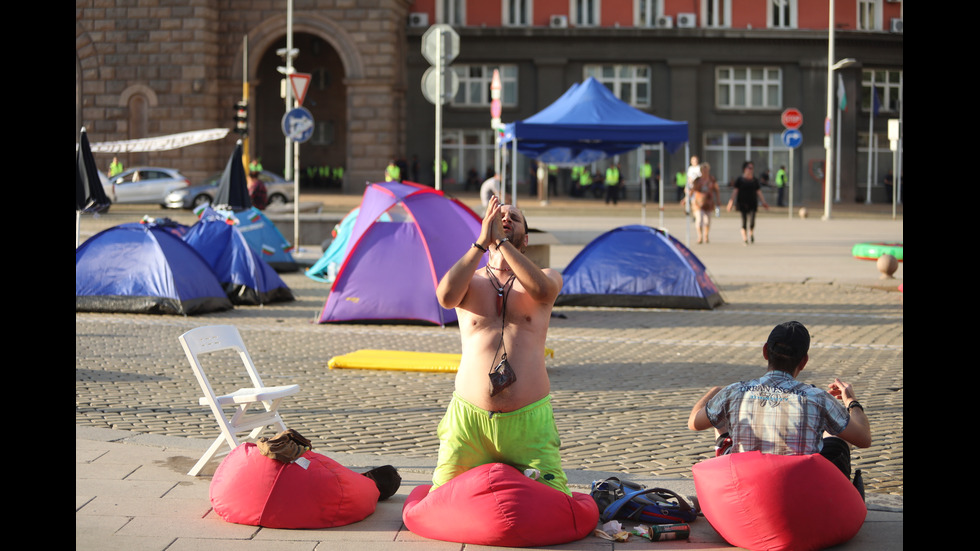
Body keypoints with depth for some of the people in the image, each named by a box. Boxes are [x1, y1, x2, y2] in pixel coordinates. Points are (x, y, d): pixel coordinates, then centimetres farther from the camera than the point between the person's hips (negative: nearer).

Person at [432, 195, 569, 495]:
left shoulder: (547, 277, 8)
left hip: (529, 418, -1)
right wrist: (482, 242, -16)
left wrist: (501, 240, -17)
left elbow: (542, 290, -18)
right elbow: (446, 296, -16)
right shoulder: (470, 280, 9)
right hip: (469, 416, 1)